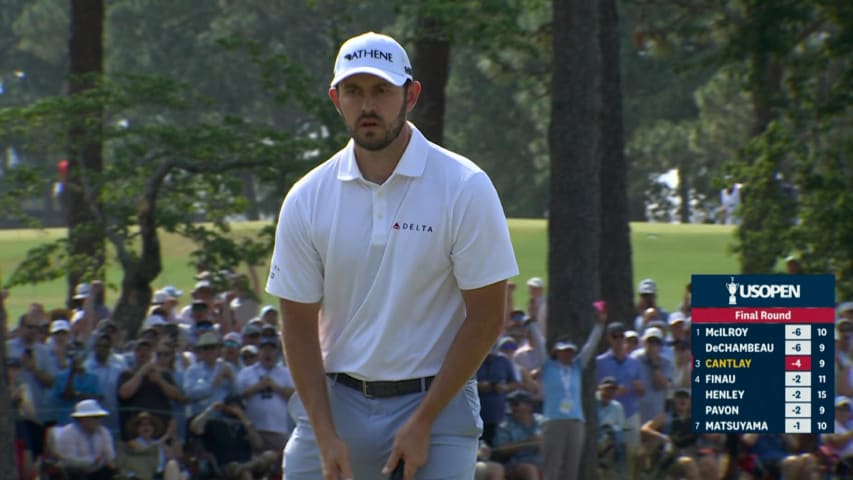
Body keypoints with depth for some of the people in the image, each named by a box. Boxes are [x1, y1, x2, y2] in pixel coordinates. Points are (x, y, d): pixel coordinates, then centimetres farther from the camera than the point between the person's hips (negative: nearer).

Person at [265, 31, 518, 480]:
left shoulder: (465, 189, -8)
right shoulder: (307, 199, 1)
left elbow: (486, 317, -7)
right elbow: (299, 324, 4)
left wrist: (423, 422, -11)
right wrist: (326, 435, -6)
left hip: (436, 398, -3)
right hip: (335, 398, 3)